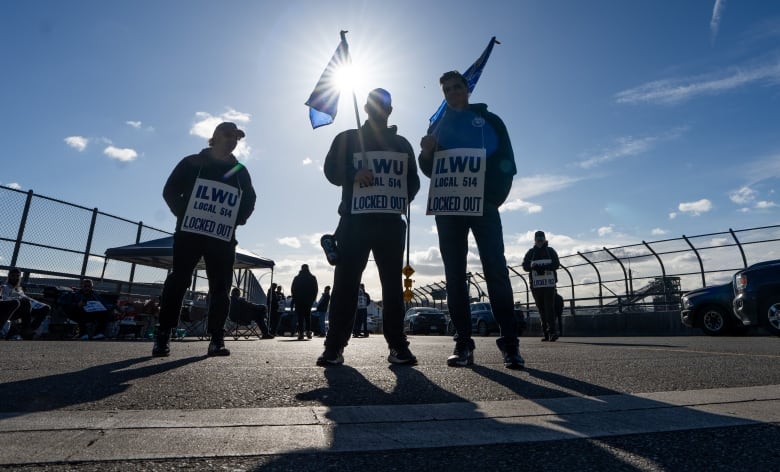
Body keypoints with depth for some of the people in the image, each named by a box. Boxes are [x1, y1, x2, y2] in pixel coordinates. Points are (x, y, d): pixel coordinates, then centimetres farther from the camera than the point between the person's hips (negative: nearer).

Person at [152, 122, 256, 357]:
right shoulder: (192, 163, 7)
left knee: (220, 287, -1)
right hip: (189, 233, -2)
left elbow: (249, 201, 18)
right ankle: (163, 336, 3)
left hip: (223, 239, 2)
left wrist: (236, 220, 5)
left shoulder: (240, 172, 14)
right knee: (178, 280, -3)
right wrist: (183, 213, -4)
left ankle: (216, 339, 4)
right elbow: (170, 191, 7)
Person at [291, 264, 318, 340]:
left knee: (300, 317, 0)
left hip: (299, 300, -1)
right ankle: (308, 332, 8)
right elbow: (316, 290, 2)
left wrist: (294, 300, 11)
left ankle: (301, 333, -8)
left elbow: (292, 290, 2)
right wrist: (313, 299, 10)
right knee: (308, 316, 15)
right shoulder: (313, 278, 2)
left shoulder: (296, 278, 0)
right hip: (309, 300, 1)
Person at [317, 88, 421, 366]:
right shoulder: (347, 139, 16)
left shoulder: (401, 144, 22)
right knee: (345, 282, -7)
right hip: (355, 220, -2)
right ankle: (335, 346, -3)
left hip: (391, 222, 2)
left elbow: (413, 180, 18)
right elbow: (331, 169, 3)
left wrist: (404, 199, -3)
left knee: (393, 283, -1)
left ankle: (397, 346, 2)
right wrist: (354, 175, -17)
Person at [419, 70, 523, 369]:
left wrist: (496, 196, -9)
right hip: (447, 207, 3)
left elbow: (506, 161, 4)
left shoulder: (490, 120, 14)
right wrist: (426, 154, -6)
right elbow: (429, 170, 16)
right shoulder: (437, 126, 22)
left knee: (496, 269, -12)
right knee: (454, 274, -2)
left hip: (483, 204, -2)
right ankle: (463, 344, 1)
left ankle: (510, 342, -8)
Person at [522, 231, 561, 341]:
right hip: (536, 284, 2)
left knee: (549, 307, -13)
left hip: (549, 283, -2)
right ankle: (546, 333, 11)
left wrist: (543, 267, -19)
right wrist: (533, 267, -20)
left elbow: (556, 264, -3)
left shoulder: (550, 251, 10)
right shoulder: (531, 252, 13)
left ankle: (552, 331, -18)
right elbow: (525, 266, 2)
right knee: (541, 309, 5)